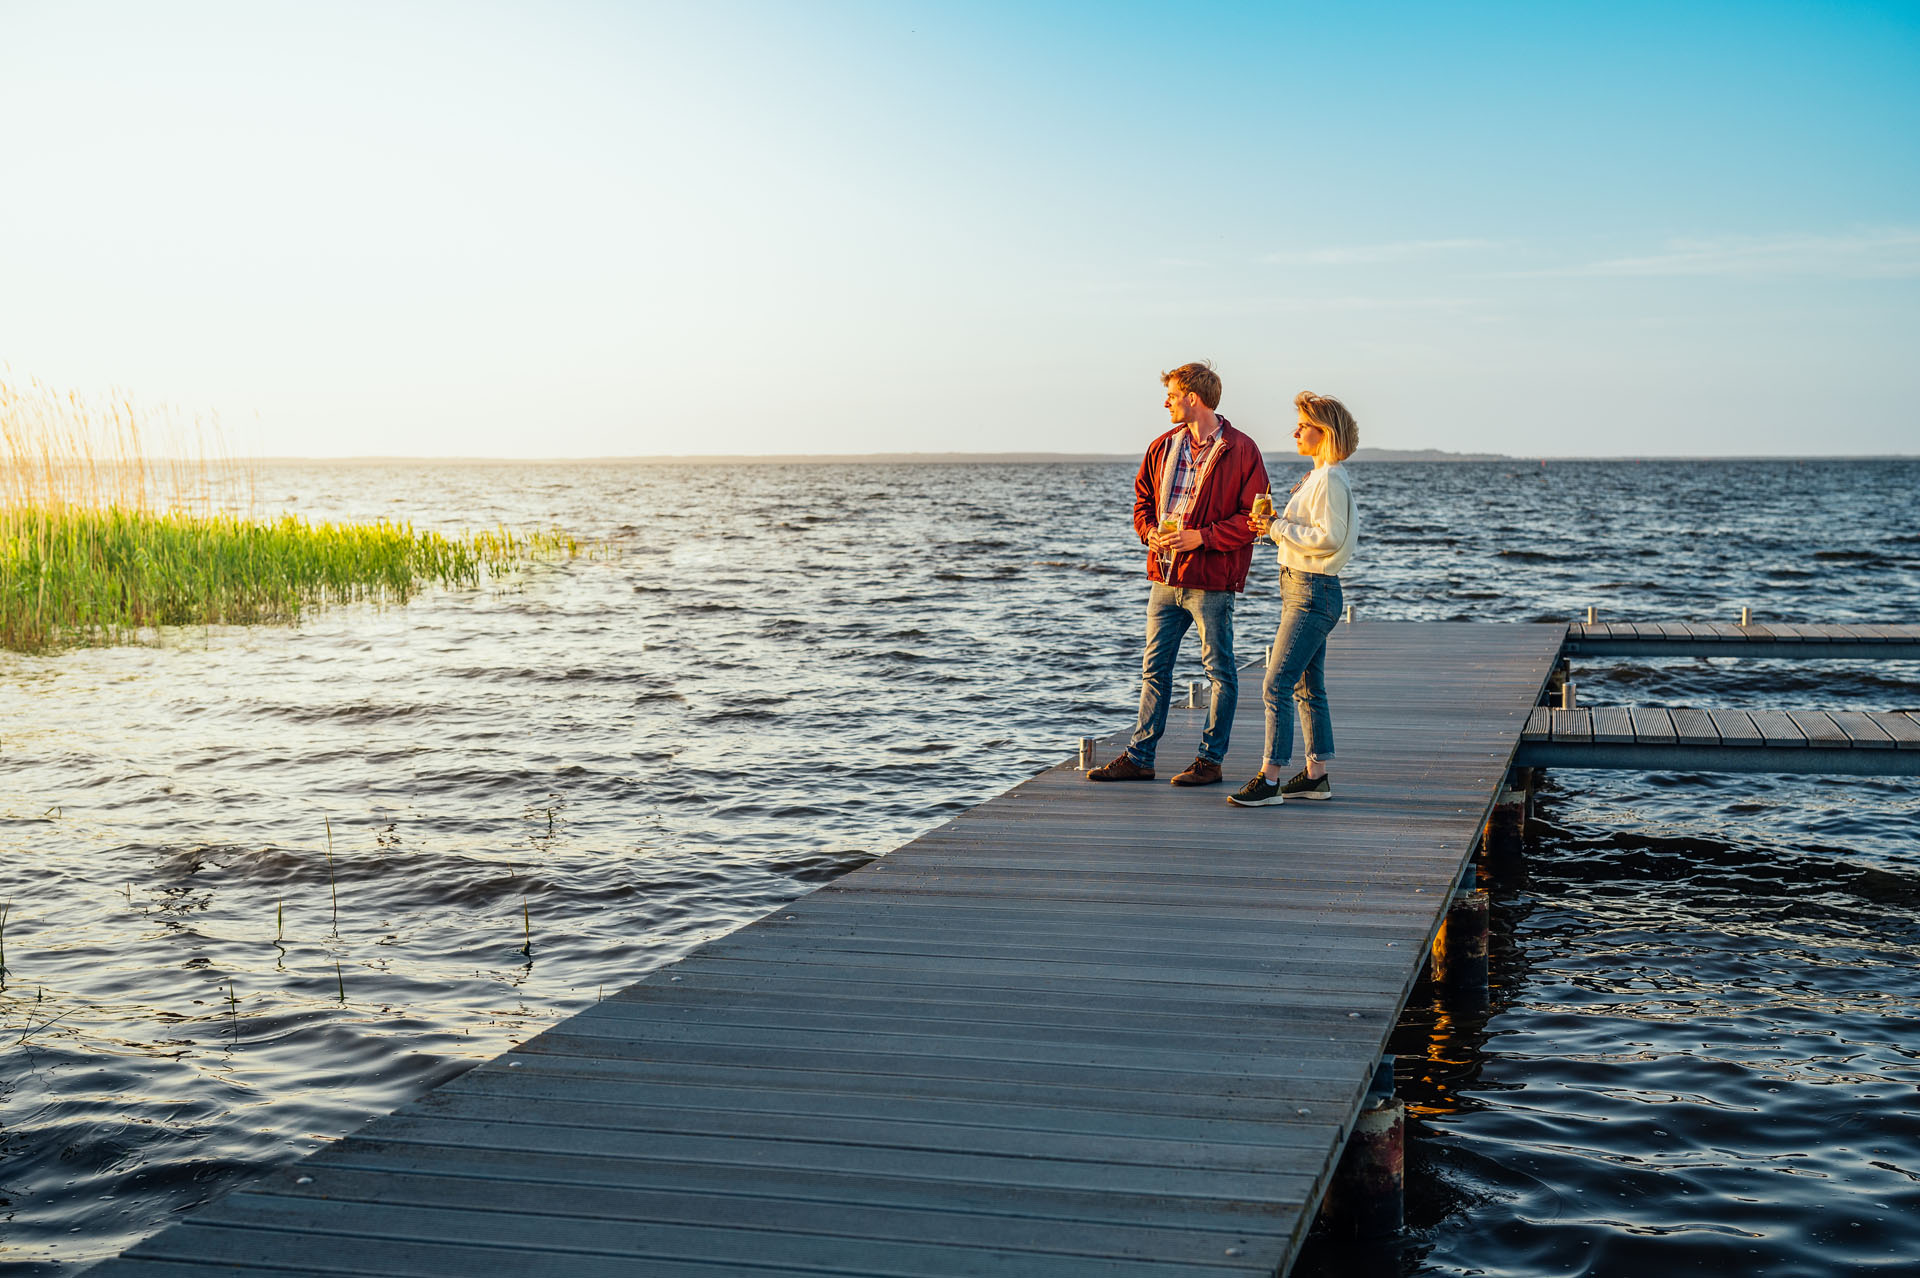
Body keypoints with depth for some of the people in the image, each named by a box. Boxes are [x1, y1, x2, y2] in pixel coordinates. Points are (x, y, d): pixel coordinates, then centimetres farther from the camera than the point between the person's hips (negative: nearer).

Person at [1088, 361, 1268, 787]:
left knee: (1219, 671, 3)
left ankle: (1210, 759, 11)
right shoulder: (1162, 448, 12)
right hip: (1164, 576, 6)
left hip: (1211, 580, -6)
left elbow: (1253, 517, -11)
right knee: (1155, 668, 10)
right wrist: (1151, 532, -1)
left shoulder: (1241, 450, -7)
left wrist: (1201, 536, -18)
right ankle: (1139, 757, 16)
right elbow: (1143, 501, 20)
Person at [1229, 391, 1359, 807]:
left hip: (1312, 590, -11)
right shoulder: (1318, 477, 16)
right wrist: (1278, 525, 4)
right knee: (1308, 687, 13)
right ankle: (1316, 775, 19)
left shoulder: (1330, 480, -15)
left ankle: (1269, 778, -10)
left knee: (1276, 685, -11)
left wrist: (1278, 528, -15)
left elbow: (1328, 537, -22)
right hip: (1301, 587, 11)